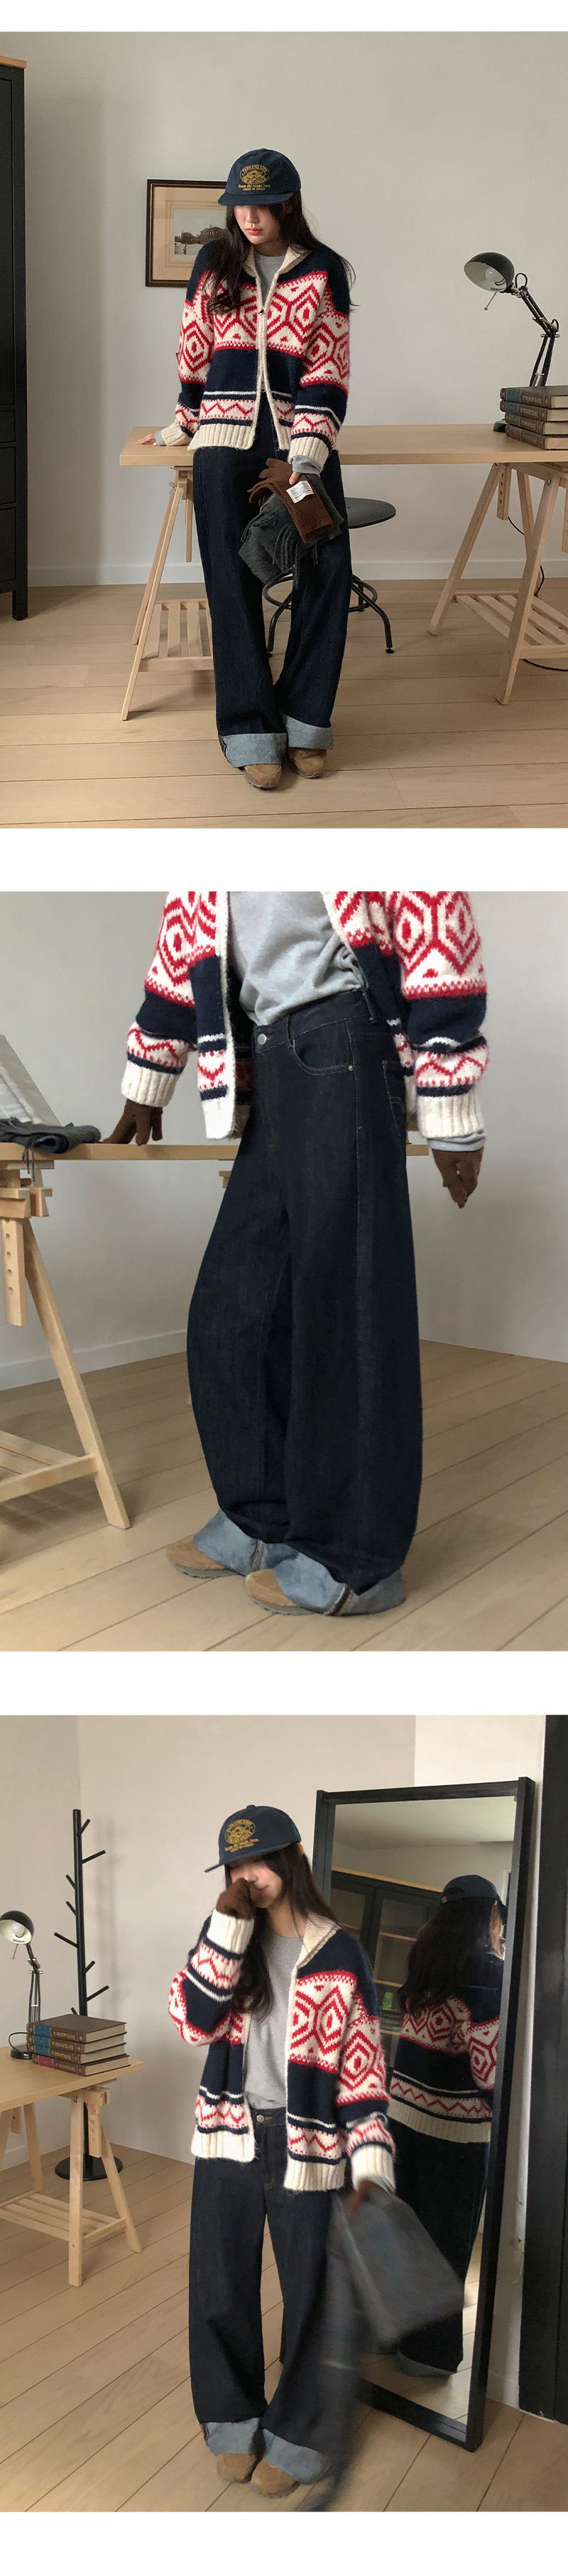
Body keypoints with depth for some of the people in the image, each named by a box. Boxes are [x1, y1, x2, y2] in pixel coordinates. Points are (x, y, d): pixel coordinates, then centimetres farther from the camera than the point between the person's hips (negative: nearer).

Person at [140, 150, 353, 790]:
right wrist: (182, 426, 18)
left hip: (301, 438, 0)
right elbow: (194, 353, 16)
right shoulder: (214, 263, 8)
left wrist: (304, 460, -11)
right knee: (233, 581, -9)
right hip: (227, 437, 1)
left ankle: (306, 721, 0)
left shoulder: (323, 271, 4)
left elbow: (328, 371, -2)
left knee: (328, 570, -13)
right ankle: (253, 734, -5)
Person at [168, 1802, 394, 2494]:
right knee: (220, 2289, 11)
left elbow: (362, 2068, -7)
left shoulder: (339, 1954, -7)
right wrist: (227, 1925, -20)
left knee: (310, 2296, 8)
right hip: (228, 2139, 3)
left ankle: (295, 2436, 27)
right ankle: (233, 2420, 32)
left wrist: (371, 2169, -14)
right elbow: (194, 2021, -13)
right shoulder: (230, 1939, 3)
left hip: (305, 2147, -3)